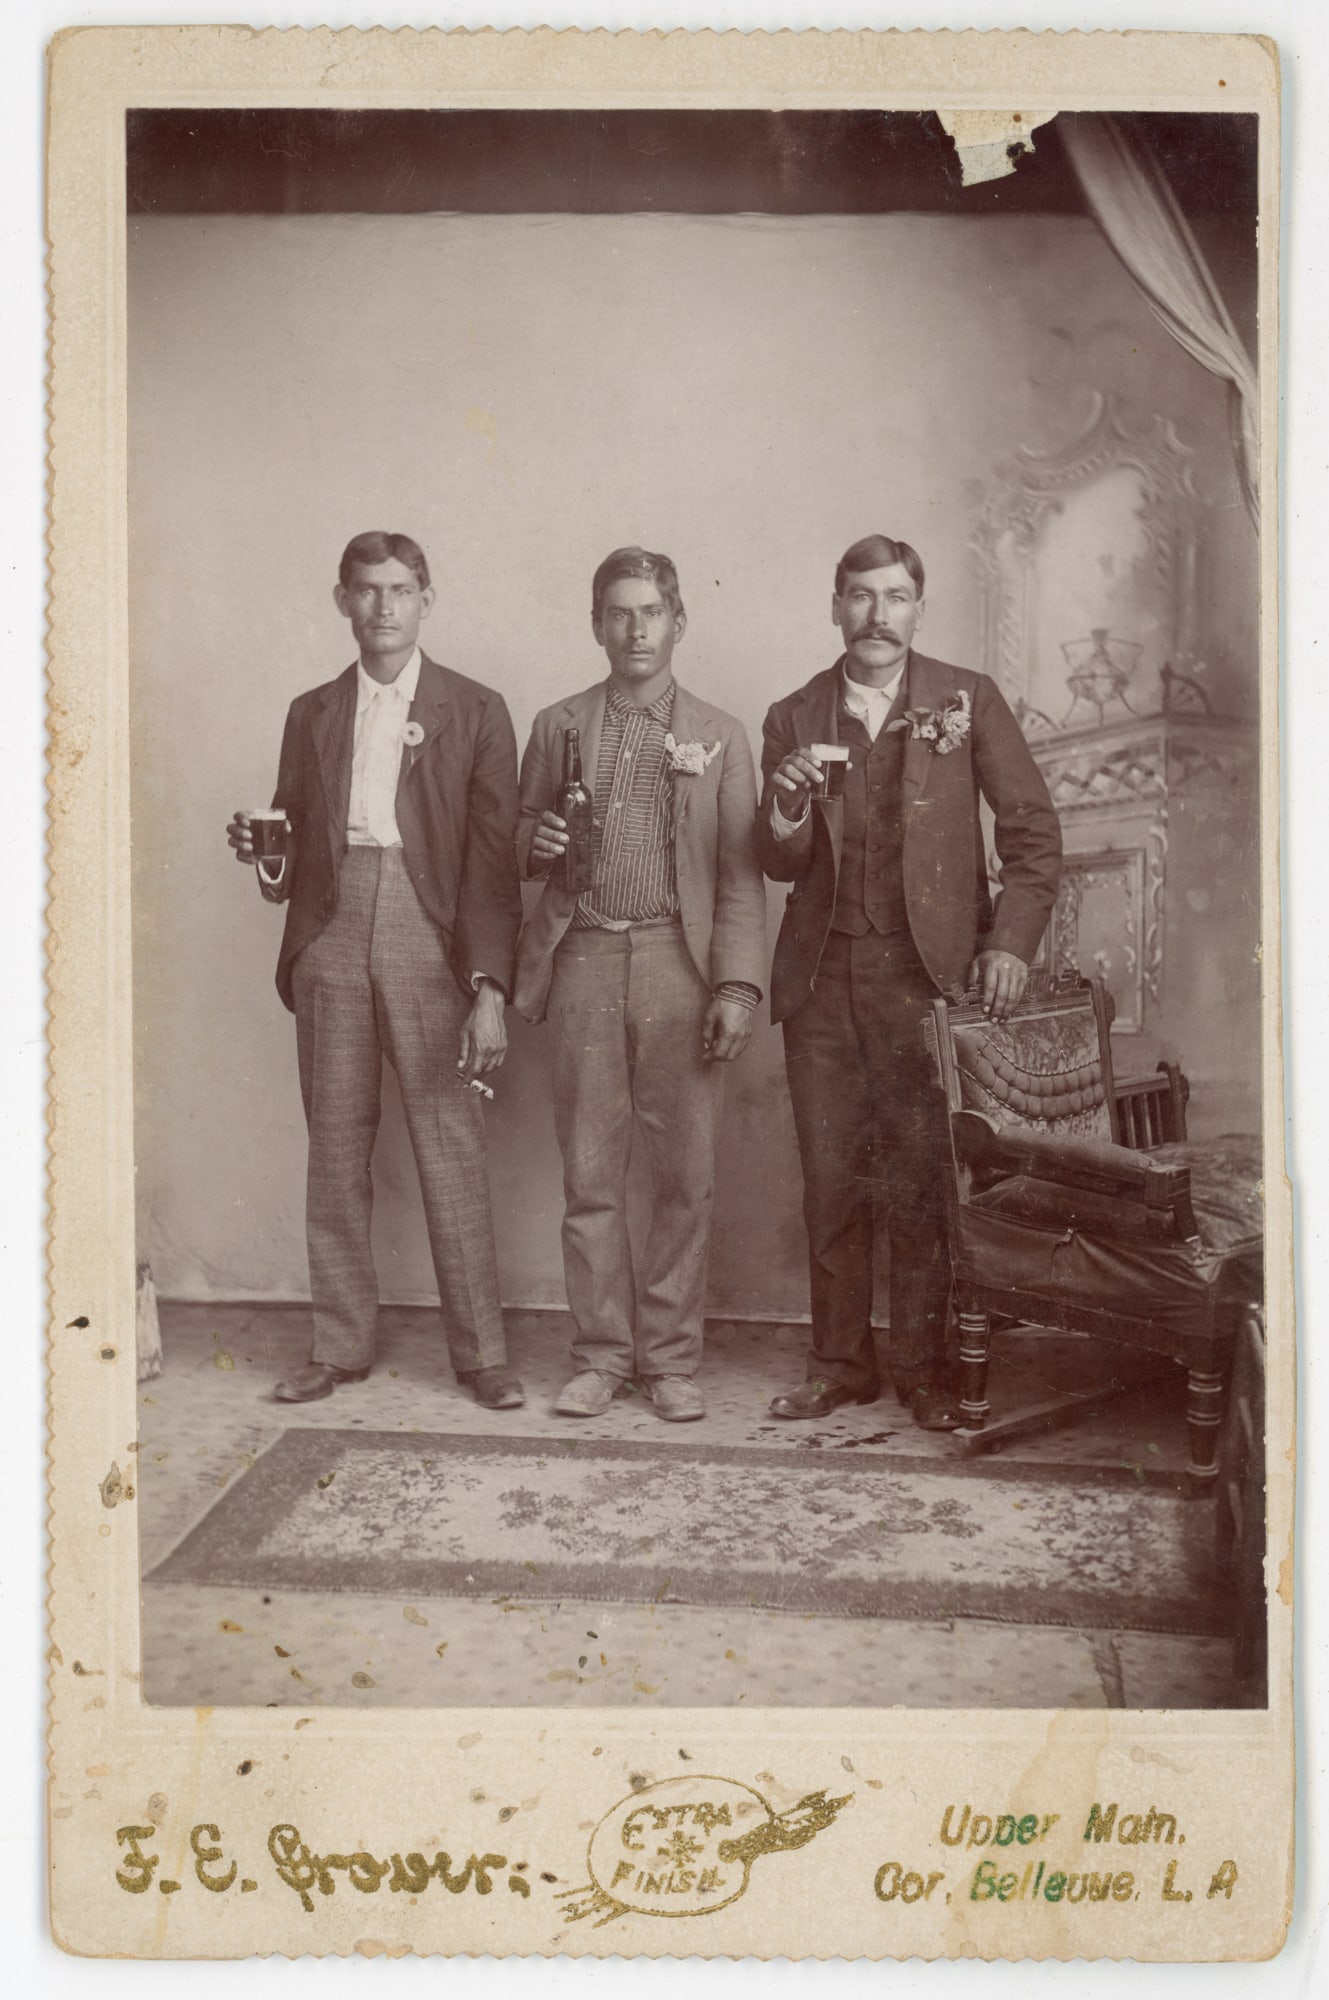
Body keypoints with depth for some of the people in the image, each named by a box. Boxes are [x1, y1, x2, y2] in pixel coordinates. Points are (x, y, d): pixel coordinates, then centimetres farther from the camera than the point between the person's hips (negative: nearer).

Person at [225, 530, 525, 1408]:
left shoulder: (475, 710, 5)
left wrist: (489, 986, -10)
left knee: (454, 1147, -3)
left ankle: (481, 1351, 7)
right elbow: (296, 844, 18)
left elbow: (492, 858, -2)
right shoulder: (312, 714, 16)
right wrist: (263, 854, -6)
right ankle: (341, 1344, 18)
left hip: (429, 939, -3)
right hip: (332, 935, 3)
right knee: (336, 1148, 7)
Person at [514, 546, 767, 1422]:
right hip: (584, 958, 1)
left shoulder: (718, 736, 10)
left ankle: (670, 1357, 13)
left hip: (678, 962, -1)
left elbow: (741, 873, 4)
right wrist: (538, 846, -8)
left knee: (688, 1173, 0)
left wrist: (738, 985, -6)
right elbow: (527, 847, 17)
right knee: (590, 1173, 3)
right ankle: (603, 1354, 15)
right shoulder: (558, 726, 13)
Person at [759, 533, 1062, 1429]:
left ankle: (925, 1370, 12)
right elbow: (782, 868, 8)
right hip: (822, 982, 2)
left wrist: (1011, 941, -5)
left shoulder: (967, 700, 6)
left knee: (923, 1183, -1)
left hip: (927, 973, -2)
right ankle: (839, 1364, 17)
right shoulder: (794, 718, 11)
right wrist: (788, 809, -13)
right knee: (831, 1183, 5)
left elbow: (1034, 830, 6)